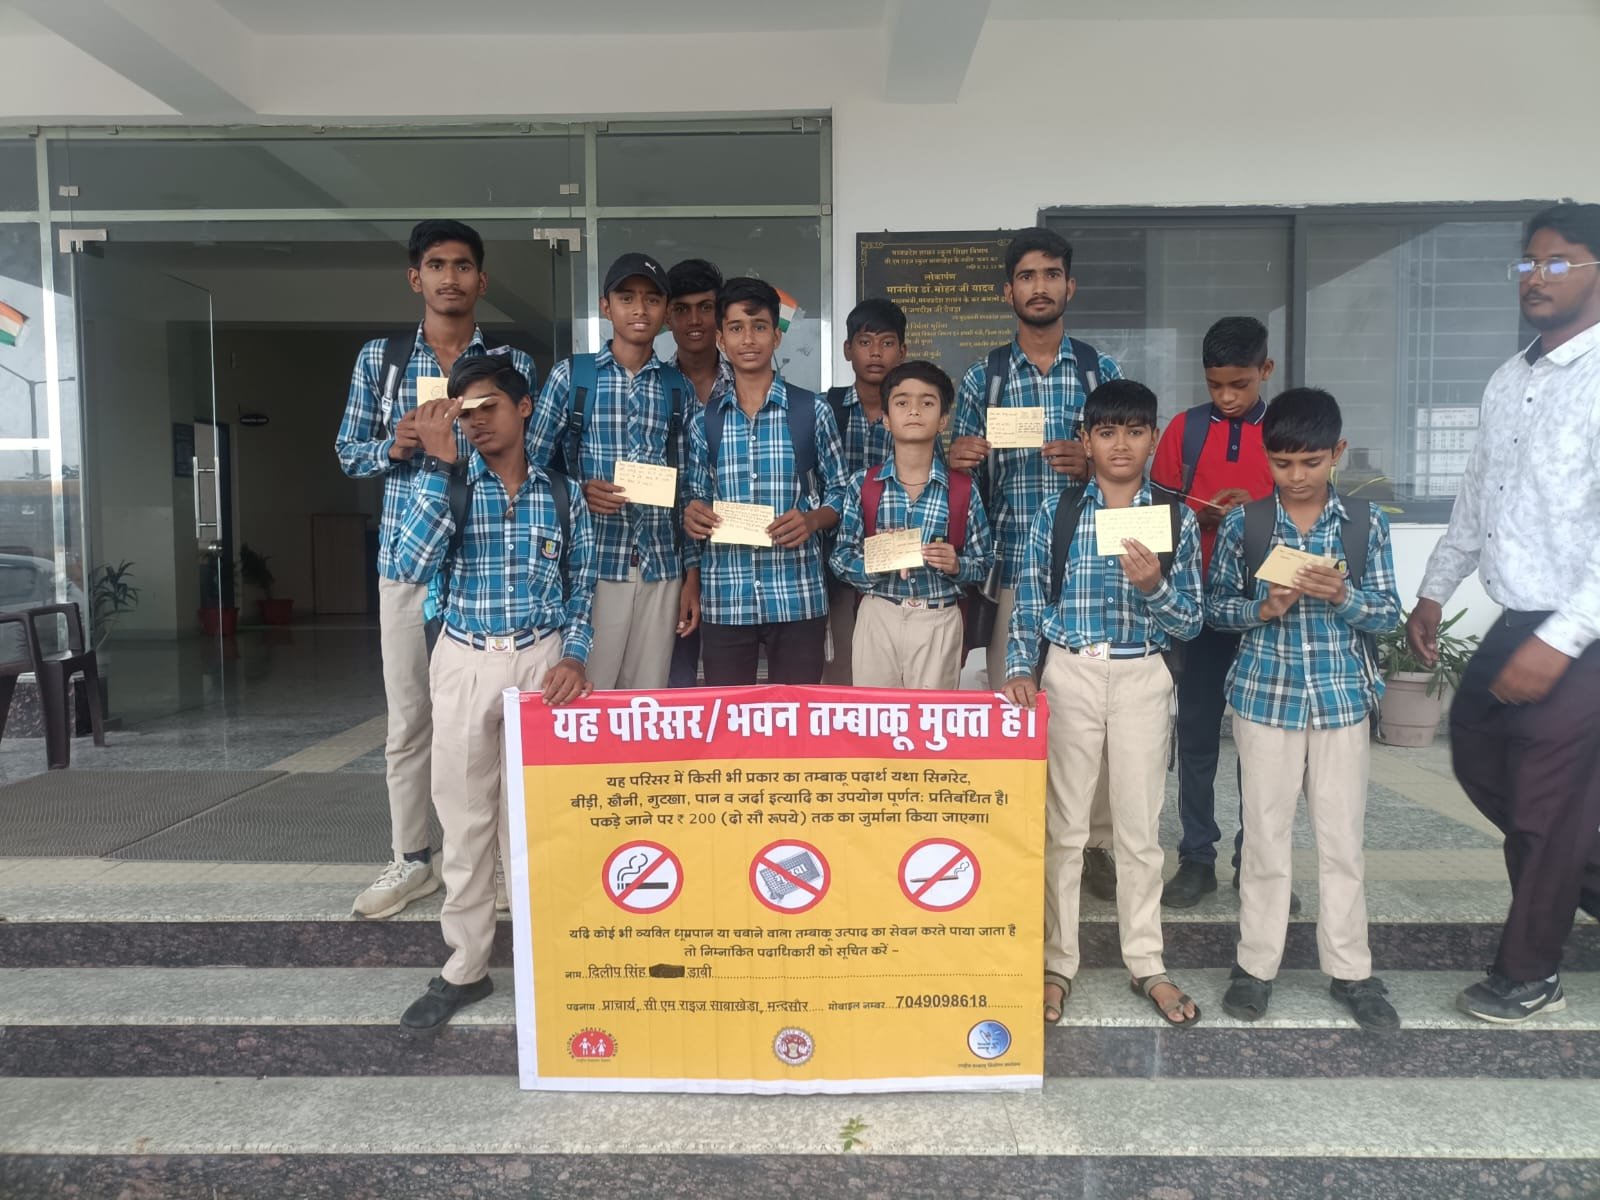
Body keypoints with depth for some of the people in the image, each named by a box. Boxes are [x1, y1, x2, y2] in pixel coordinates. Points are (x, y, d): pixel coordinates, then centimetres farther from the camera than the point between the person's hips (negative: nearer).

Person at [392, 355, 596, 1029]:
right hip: (465, 662, 1)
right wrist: (438, 463, -16)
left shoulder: (562, 496, 4)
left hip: (542, 659, -1)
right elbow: (412, 566, -14)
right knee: (464, 815, 7)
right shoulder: (449, 484, 2)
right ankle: (465, 967, 19)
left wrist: (574, 656, -9)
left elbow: (581, 589, 8)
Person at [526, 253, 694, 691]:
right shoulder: (571, 375, 2)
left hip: (661, 570, 3)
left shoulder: (679, 389, 9)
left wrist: (693, 577, 7)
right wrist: (579, 492, -16)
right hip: (590, 564, -2)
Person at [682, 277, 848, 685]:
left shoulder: (812, 411, 1)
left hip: (798, 597, -1)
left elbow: (840, 493, 6)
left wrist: (812, 519, -14)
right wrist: (691, 513, -7)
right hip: (724, 599, 2)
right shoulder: (704, 420, 7)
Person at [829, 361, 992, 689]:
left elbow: (984, 564, 5)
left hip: (938, 622, 0)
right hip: (877, 618, 0)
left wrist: (955, 565, -15)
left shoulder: (963, 489, -1)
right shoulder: (862, 484, 0)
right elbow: (840, 557, 2)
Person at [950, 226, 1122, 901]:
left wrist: (1093, 465, -13)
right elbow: (966, 479, 10)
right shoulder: (982, 378, 8)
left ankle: (1098, 842, 16)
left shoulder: (1101, 371, 8)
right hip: (1012, 567, 0)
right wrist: (957, 459, -12)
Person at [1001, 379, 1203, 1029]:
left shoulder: (1177, 520, 1)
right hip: (1069, 673, -1)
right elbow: (1028, 605, 1)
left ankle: (1147, 963, 25)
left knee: (1140, 826, 9)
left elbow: (1189, 623, 0)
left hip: (1143, 678, 1)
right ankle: (1057, 962, 20)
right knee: (1064, 824, 6)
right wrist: (1020, 669, -13)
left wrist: (1154, 585, -18)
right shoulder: (1056, 512, 0)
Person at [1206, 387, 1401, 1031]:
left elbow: (1389, 612, 1)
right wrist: (1263, 609, -17)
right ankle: (1256, 964, 21)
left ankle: (1350, 970, 23)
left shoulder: (1366, 522, 0)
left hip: (1342, 695, 1)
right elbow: (1216, 605, 1)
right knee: (1266, 833, 8)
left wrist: (1343, 596, -18)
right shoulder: (1242, 523, -3)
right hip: (1266, 694, -1)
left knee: (1343, 836, 9)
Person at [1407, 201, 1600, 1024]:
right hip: (1517, 624, 8)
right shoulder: (1507, 382, 10)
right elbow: (1474, 500, 19)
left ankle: (1527, 976, 26)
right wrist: (1432, 593, 21)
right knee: (1476, 752, 19)